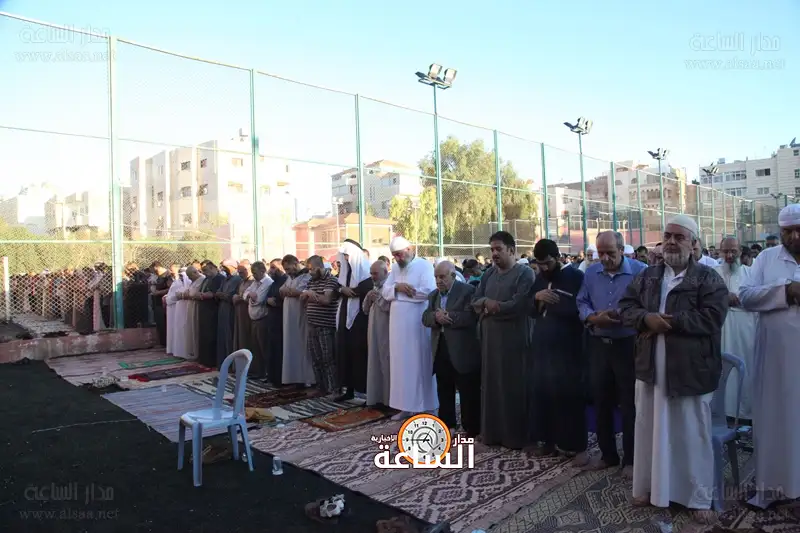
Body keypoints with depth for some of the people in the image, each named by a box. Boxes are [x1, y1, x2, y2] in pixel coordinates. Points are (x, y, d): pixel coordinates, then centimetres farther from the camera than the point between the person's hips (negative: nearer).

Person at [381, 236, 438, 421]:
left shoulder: (424, 266, -7)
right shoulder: (395, 269, 14)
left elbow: (428, 291, -20)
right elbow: (385, 292, 7)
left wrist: (399, 290, -10)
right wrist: (397, 287, -15)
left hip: (417, 324, -7)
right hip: (398, 324, 7)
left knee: (420, 364, 0)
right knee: (401, 364, 10)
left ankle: (426, 407, 10)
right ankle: (406, 406, 20)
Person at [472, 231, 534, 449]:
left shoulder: (525, 273, -7)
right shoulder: (488, 274, 13)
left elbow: (518, 305, -18)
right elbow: (474, 301, 8)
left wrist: (491, 307, -7)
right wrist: (486, 302, -14)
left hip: (514, 340, -6)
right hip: (490, 339, 6)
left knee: (514, 388, 2)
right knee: (491, 385, 11)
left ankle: (516, 436, 14)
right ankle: (492, 432, 23)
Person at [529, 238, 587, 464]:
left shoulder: (575, 276, -4)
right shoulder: (539, 279, 15)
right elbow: (531, 311, 13)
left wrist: (556, 303, -16)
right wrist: (536, 297, -5)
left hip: (567, 348, -5)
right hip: (542, 347, 6)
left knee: (569, 394, -2)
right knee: (541, 392, 6)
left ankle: (576, 446, 9)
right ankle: (548, 440, 19)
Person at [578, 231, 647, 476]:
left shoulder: (640, 271, -8)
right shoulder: (591, 273, 5)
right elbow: (581, 302, 5)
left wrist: (624, 315, -23)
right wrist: (592, 317, -14)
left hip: (628, 345, -4)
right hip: (598, 344, 5)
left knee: (629, 403, 6)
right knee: (600, 401, 13)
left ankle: (630, 459, 21)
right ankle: (607, 454, 29)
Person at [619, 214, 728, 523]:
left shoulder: (709, 279, -4)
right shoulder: (647, 276, 9)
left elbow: (712, 318, -15)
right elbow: (626, 306, 4)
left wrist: (669, 320, -18)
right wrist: (647, 318, -16)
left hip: (691, 370, -4)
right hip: (651, 368, 4)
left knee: (693, 435, 8)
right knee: (650, 430, 14)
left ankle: (699, 498, 25)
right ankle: (649, 487, 31)